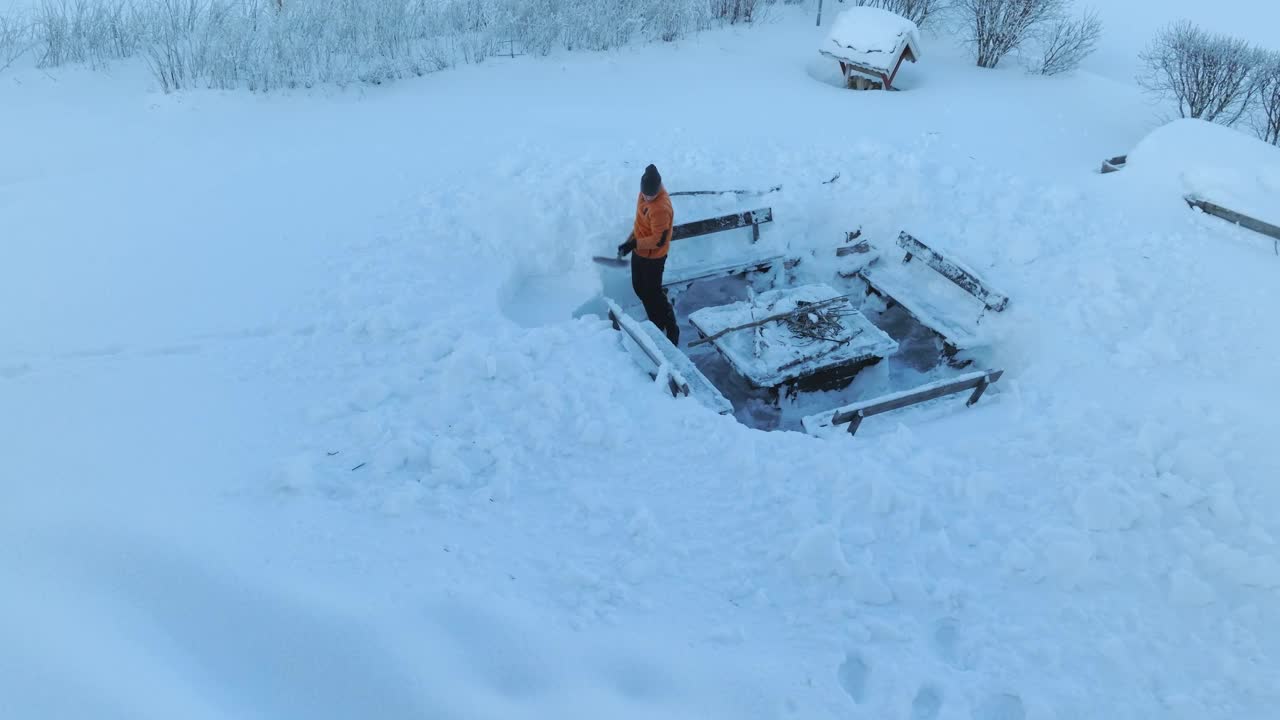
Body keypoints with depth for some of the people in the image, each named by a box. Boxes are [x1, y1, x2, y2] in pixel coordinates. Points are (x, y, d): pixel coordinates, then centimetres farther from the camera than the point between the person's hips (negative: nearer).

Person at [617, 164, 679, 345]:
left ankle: (671, 328, 21)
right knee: (639, 289, 20)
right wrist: (631, 240, 10)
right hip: (639, 252, 9)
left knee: (653, 293, 4)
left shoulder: (661, 208, -32)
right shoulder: (646, 193, -4)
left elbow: (659, 240, -29)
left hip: (653, 257, -9)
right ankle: (656, 323, 38)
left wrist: (633, 244, -26)